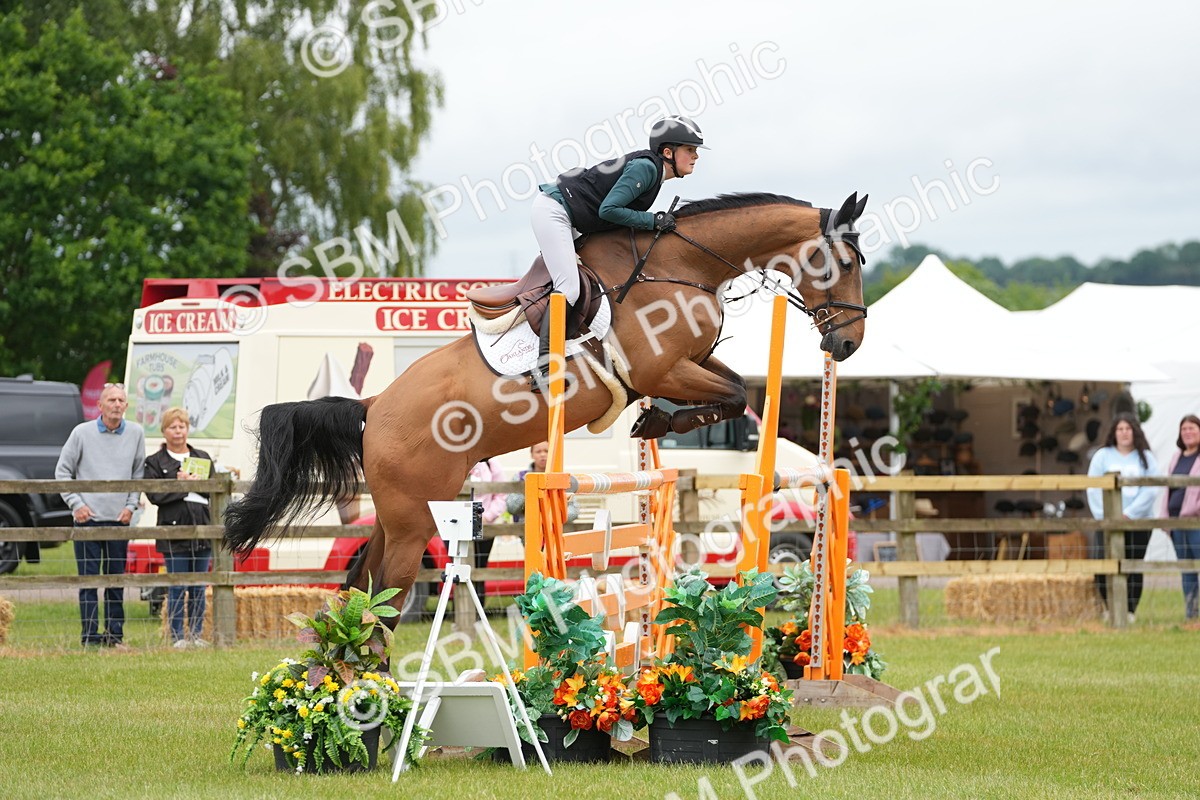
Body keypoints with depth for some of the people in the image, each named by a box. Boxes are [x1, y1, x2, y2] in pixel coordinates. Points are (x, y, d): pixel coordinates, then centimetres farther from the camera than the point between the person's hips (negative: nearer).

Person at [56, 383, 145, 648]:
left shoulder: (135, 433, 6)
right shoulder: (82, 432, 0)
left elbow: (139, 474, 13)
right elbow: (62, 471, 4)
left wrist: (131, 505, 2)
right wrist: (76, 504, -5)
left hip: (119, 519, 2)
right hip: (88, 518, -2)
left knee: (117, 580, 6)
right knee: (88, 579, -4)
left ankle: (115, 634, 12)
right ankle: (90, 635, -2)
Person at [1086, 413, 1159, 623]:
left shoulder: (1146, 457, 4)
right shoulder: (1102, 456, 5)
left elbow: (1149, 490, -5)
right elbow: (1094, 489, -1)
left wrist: (1129, 514, -13)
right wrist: (1105, 516, -11)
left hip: (1138, 520, 0)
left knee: (1134, 568, 0)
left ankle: (1130, 611, 7)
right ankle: (1111, 607, 9)